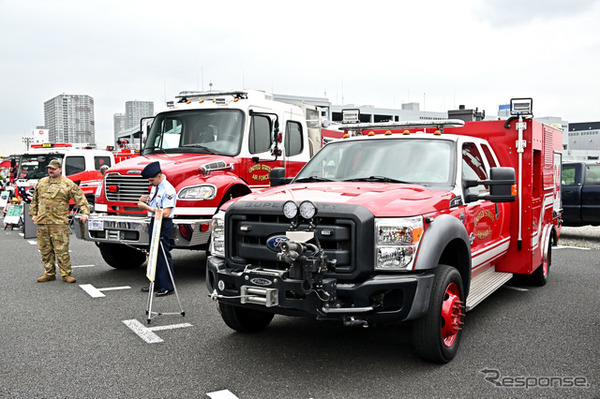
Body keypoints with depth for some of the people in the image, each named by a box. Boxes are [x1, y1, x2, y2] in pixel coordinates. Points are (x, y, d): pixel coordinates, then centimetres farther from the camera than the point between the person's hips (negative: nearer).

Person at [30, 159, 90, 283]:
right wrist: (33, 213, 19)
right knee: (45, 250, 9)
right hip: (42, 222, 5)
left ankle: (66, 274, 0)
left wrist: (85, 212, -17)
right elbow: (35, 200, 26)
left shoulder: (68, 184, 0)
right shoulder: (41, 183, 16)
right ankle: (49, 274, 18)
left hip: (59, 222, -5)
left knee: (61, 249, -7)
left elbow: (80, 198, -6)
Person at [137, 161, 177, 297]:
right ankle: (156, 284, 26)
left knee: (163, 255, -5)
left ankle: (167, 287, 3)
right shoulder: (155, 187, 13)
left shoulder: (168, 190, -17)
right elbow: (150, 204, 25)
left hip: (164, 225, -10)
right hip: (154, 222, 10)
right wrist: (143, 200, 2)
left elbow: (166, 213, -23)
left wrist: (147, 207, -20)